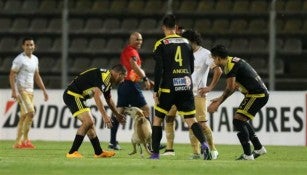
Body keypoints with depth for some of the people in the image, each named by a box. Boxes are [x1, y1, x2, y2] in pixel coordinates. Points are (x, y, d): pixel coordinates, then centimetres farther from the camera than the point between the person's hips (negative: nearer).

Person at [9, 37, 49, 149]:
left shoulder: (35, 59, 14)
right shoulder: (19, 59, -9)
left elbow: (37, 76, 23)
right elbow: (12, 75, -12)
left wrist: (44, 90, 17)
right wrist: (14, 91, -21)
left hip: (30, 91, 8)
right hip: (21, 90, -8)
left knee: (24, 116, 7)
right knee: (30, 112, -19)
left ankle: (18, 143, 11)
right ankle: (25, 139, -14)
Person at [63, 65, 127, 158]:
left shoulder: (108, 80, 15)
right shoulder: (104, 76, -18)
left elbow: (108, 99, 32)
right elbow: (97, 96, -30)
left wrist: (117, 114, 39)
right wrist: (104, 116, -33)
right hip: (73, 95, -11)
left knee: (90, 122, 16)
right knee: (88, 121, -18)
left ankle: (99, 152, 23)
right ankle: (72, 152, -16)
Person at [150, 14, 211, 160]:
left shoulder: (161, 44, -3)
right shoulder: (186, 43, 11)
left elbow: (159, 69, -9)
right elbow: (192, 67, 15)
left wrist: (155, 90, -5)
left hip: (168, 87, -3)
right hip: (186, 86, 3)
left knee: (157, 119, 10)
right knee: (191, 119, 5)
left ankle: (155, 153, 7)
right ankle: (204, 144, -20)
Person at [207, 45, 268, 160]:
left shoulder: (230, 65, -15)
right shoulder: (233, 61, 17)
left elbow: (230, 88, -16)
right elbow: (234, 86, 22)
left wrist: (218, 104, -7)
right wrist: (220, 99, 23)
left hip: (257, 95, -10)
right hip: (261, 93, 10)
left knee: (238, 120, -12)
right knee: (241, 120, 21)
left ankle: (247, 155, -14)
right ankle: (259, 148, 26)